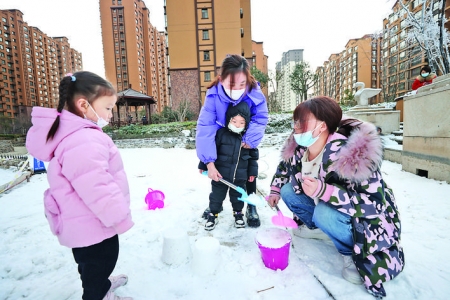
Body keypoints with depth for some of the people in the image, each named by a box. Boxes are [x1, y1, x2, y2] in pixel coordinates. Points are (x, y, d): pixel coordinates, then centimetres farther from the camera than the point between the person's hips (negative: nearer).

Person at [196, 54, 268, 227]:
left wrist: (250, 140, -38)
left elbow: (260, 119, -23)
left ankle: (251, 206, 18)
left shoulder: (255, 93, -36)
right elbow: (205, 127, -41)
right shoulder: (213, 95, -38)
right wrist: (209, 162, -46)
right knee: (219, 170, 7)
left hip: (246, 138, 0)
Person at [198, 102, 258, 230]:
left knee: (238, 195, 18)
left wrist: (253, 171, 9)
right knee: (217, 195, 12)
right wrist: (203, 165, -2)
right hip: (220, 174, -2)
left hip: (240, 176, 2)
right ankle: (213, 214, 30)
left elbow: (253, 155, 6)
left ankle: (238, 213, 40)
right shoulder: (221, 133, -13)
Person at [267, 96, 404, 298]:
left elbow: (372, 203, -35)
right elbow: (285, 168, 12)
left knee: (324, 213, -35)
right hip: (325, 206, 7)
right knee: (289, 191, -2)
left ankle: (354, 254, -5)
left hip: (366, 219, -7)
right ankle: (317, 229, 19)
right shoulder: (299, 149, -12)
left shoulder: (349, 154, -34)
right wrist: (275, 191, 6)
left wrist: (322, 190, -45)